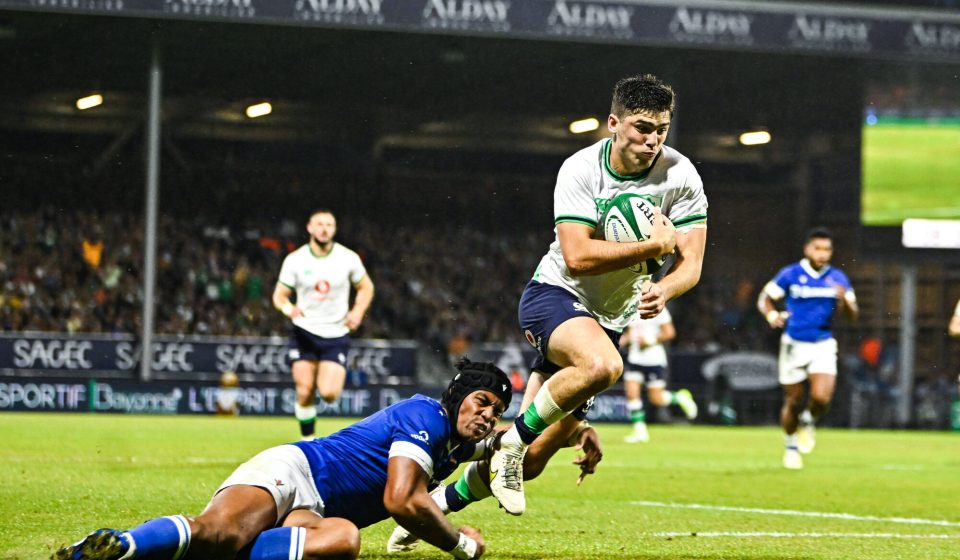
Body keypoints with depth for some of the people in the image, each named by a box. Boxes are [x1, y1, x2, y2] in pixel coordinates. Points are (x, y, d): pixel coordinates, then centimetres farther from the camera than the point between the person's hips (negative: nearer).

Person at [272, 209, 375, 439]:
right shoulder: (295, 260, -2)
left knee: (328, 393, -15)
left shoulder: (348, 258, -2)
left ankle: (330, 381, 21)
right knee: (305, 393, -6)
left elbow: (366, 287, 13)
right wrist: (288, 308, -21)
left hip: (336, 335, 0)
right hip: (304, 333, 0)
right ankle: (307, 440, 12)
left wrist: (357, 311, -4)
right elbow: (279, 295, 2)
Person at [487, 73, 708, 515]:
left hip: (610, 315, 4)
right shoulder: (580, 170, -17)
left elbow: (690, 263, -10)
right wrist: (654, 247, -27)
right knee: (602, 365, -39)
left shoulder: (680, 176, -10)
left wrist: (663, 289, -32)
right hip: (556, 294, -4)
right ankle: (513, 441, -18)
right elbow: (578, 257, -26)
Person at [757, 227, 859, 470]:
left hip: (824, 345, 1)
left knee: (821, 397, -19)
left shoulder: (837, 279, 1)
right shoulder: (790, 274, -5)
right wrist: (772, 315, -19)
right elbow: (764, 298, 2)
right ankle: (791, 446, 30)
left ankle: (808, 422, 15)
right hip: (794, 345, -1)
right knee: (793, 402, 5)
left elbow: (853, 315, 1)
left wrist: (845, 301, -21)